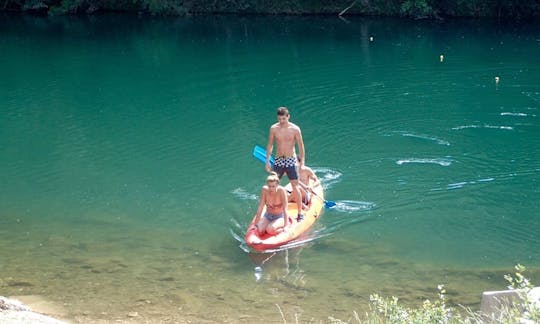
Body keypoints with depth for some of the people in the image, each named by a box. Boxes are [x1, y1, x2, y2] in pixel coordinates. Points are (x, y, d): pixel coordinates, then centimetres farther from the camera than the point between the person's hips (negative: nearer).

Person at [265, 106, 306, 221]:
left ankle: (300, 212, 7)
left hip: (291, 161, -3)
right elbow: (270, 145, 7)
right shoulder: (273, 128, -3)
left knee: (295, 186, -2)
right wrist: (267, 161, 3)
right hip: (278, 160, 3)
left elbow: (301, 147, -4)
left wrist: (302, 163, -7)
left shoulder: (295, 129, -10)